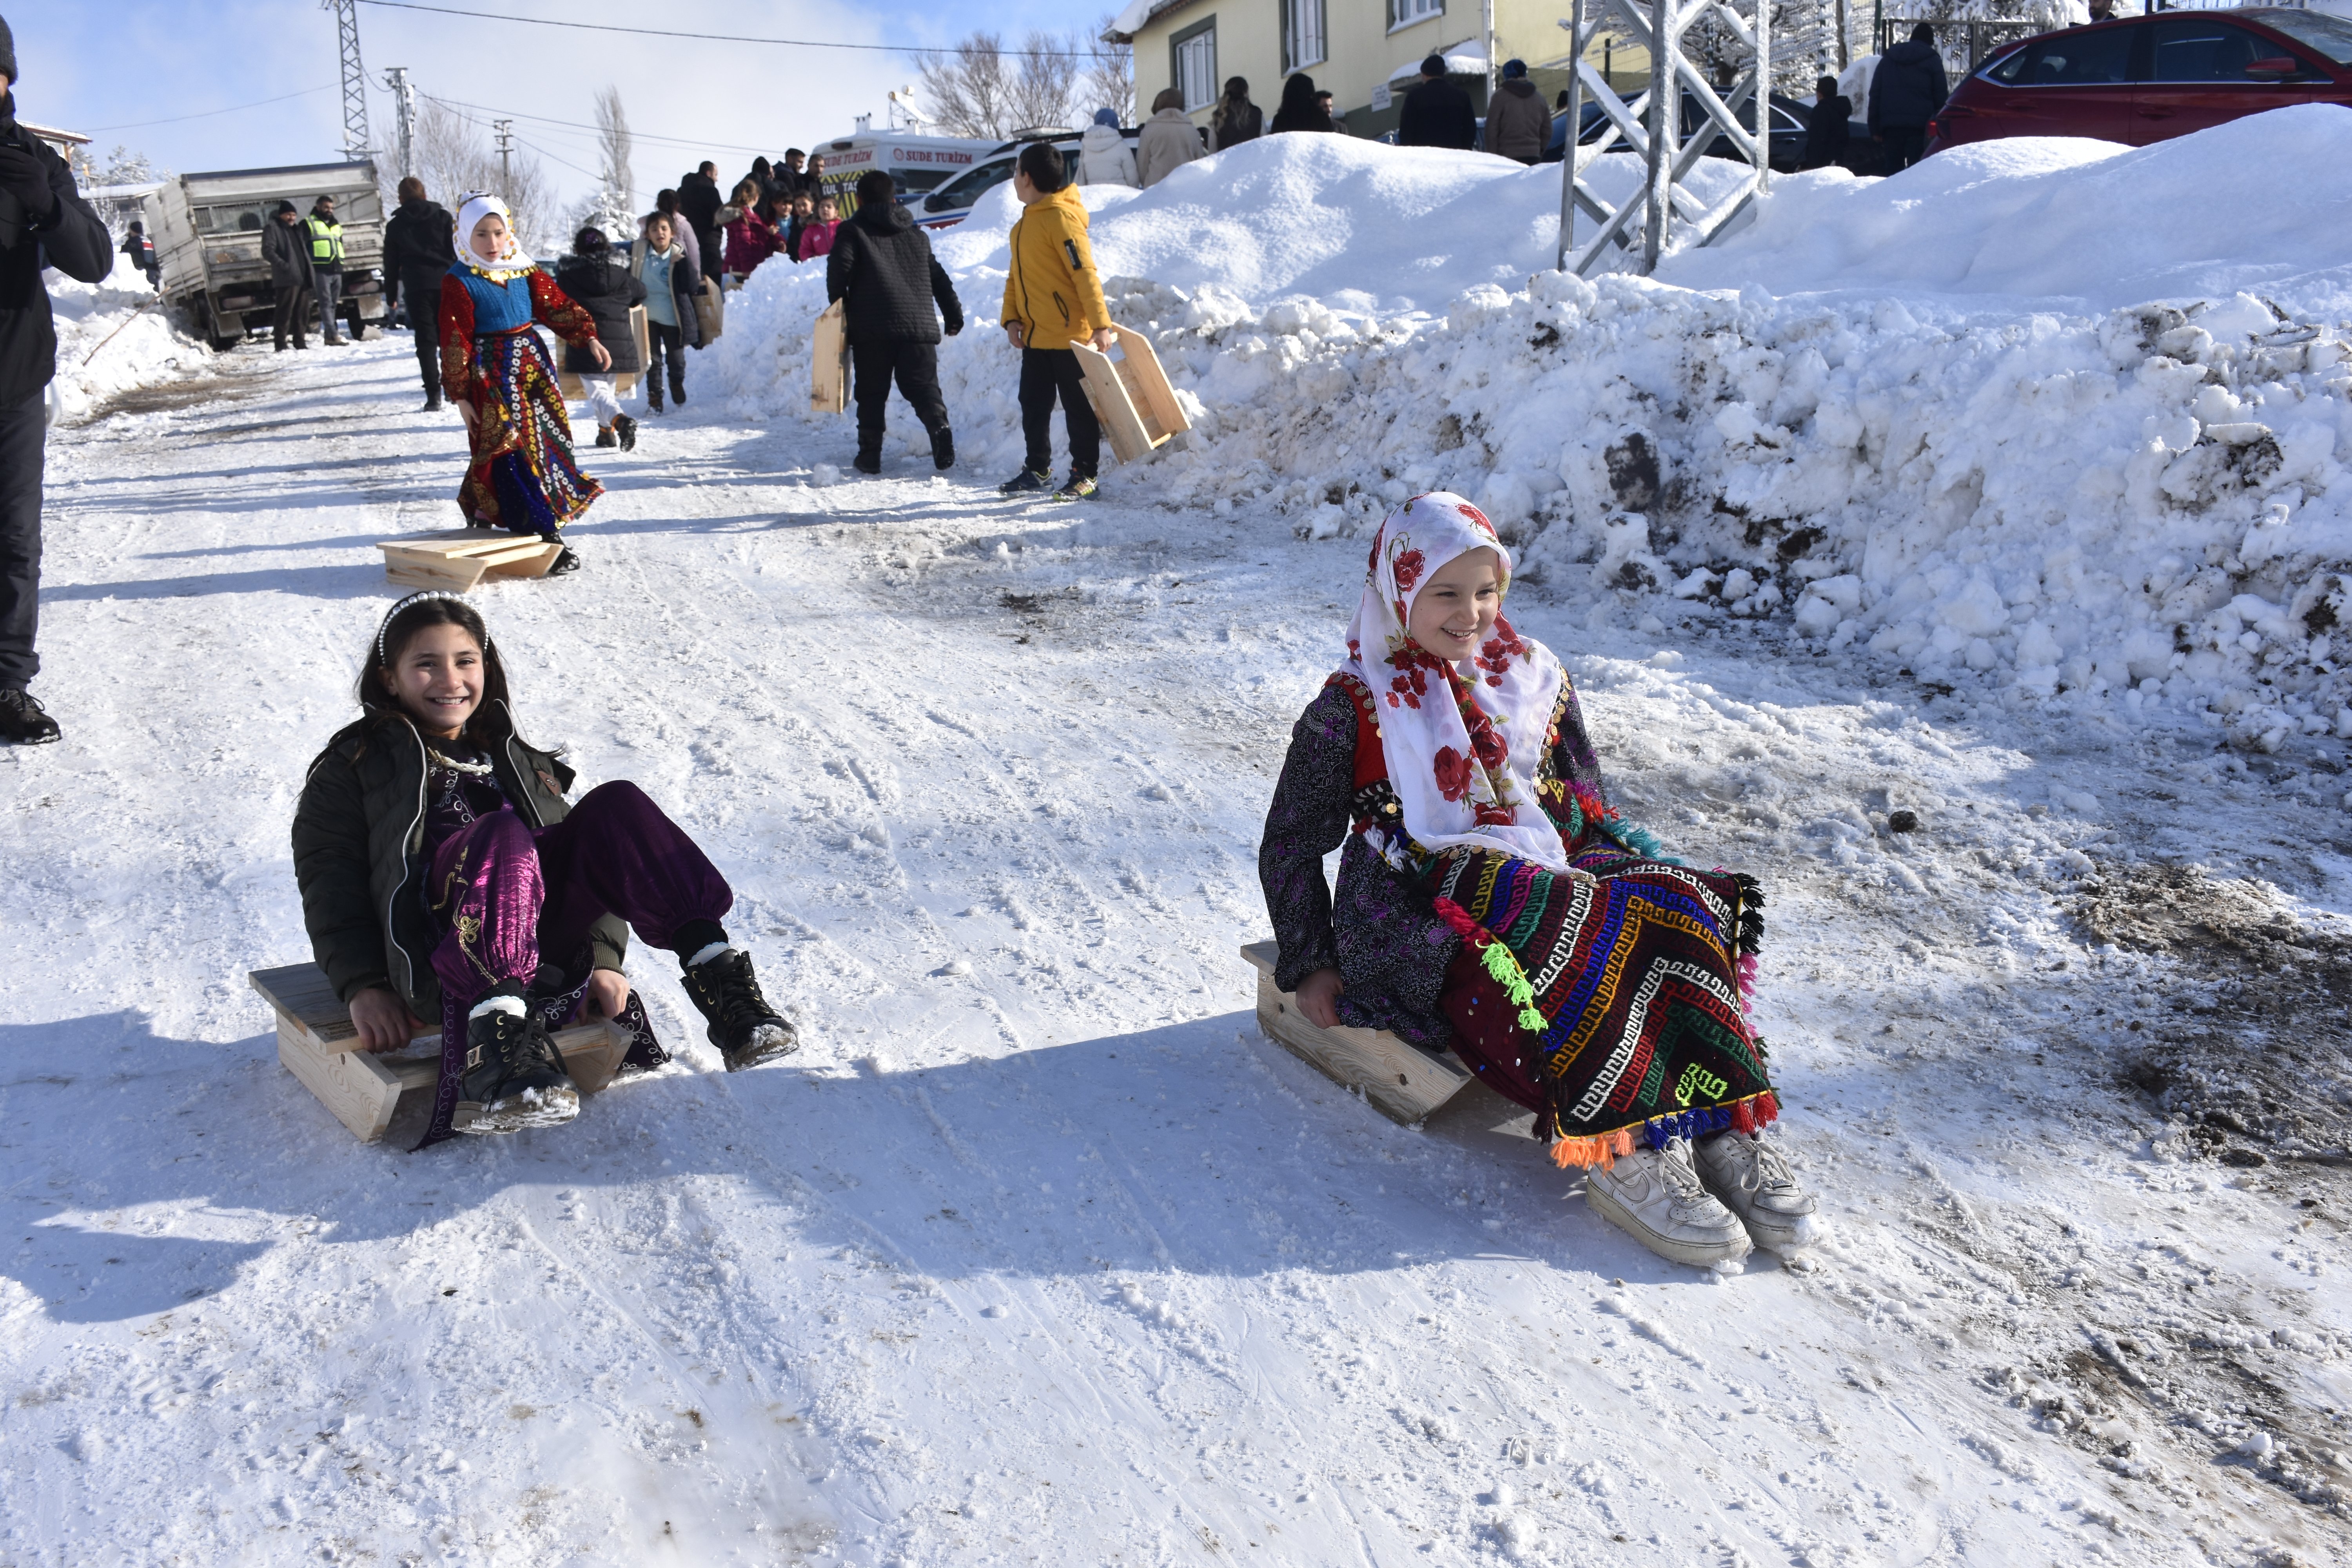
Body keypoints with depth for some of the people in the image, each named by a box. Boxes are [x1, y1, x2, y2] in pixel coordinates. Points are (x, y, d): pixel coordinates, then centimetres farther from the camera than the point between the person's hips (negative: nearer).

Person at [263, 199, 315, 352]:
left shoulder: (297, 230, 23)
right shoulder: (273, 229, 0)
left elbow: (305, 251, 30)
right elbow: (267, 251, -12)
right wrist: (282, 264, -25)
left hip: (302, 278, 7)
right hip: (287, 279, -7)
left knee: (302, 313, 9)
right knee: (285, 313, -11)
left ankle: (301, 343, 16)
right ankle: (279, 345, -10)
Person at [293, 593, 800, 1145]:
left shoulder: (518, 763, 31)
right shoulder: (354, 766, 20)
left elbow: (590, 863, 22)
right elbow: (329, 883, 7)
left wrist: (603, 957, 4)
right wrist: (363, 987, -10)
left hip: (544, 945, 3)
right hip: (439, 959, -3)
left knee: (615, 806, -20)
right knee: (500, 834, -33)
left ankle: (715, 973, -35)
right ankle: (498, 1033, -55)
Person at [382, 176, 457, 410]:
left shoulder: (395, 226, 7)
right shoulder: (443, 217, 5)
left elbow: (391, 265, 9)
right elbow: (458, 252, 1)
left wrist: (391, 296, 15)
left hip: (417, 288, 0)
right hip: (446, 284, 1)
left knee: (426, 342, -2)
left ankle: (433, 395, -10)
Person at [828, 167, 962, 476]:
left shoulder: (853, 231, 8)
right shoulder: (918, 235, 21)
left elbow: (839, 268, -7)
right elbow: (939, 278, 24)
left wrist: (839, 306, 4)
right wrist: (954, 315, 31)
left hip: (871, 326, -3)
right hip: (919, 325, 3)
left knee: (871, 393, 7)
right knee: (924, 387, 5)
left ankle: (870, 454, 4)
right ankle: (939, 426, -22)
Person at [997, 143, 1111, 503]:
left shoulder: (1060, 217, -14)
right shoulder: (1025, 222, 14)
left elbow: (1085, 273, -19)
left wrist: (1100, 324, -24)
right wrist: (1012, 318, 3)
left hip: (1069, 334, -9)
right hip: (1035, 335, 9)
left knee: (1078, 406, 0)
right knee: (1033, 405, 13)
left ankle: (1085, 474, 8)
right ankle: (1037, 469, 25)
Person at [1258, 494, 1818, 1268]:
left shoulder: (1535, 682, 17)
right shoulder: (1354, 709, 3)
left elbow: (1589, 814, 23)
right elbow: (1290, 846, 6)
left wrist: (1645, 872, 5)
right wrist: (1310, 966, -2)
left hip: (1545, 881, 5)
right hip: (1420, 912, -5)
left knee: (1681, 912, -24)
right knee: (1568, 948, -36)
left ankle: (1724, 1128, -28)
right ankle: (1625, 1153, -36)